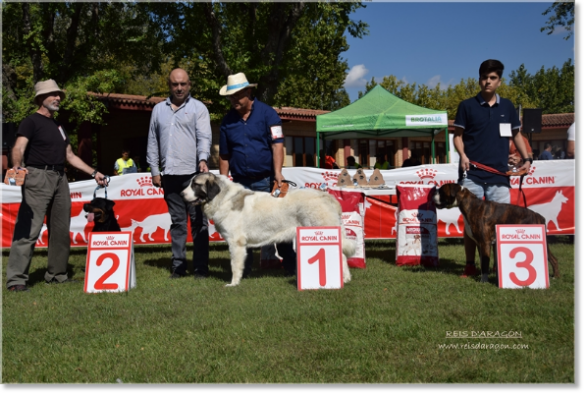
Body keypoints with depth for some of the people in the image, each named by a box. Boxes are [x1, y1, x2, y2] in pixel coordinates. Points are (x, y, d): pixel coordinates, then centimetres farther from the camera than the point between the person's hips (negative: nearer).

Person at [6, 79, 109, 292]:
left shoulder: (58, 126, 22)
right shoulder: (31, 122, -2)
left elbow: (70, 156, 25)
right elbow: (19, 147, -17)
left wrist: (94, 173, 20)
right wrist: (17, 166, -38)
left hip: (60, 179, 8)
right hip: (38, 177, -8)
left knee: (61, 230, 10)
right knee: (29, 229, -13)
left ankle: (57, 274, 20)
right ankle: (16, 279, -14)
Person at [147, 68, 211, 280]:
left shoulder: (198, 108, 4)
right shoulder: (158, 110, 15)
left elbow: (204, 137, -6)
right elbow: (152, 142, 16)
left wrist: (203, 159, -23)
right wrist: (154, 170, 10)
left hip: (193, 173, -4)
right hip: (169, 174, 4)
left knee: (198, 221, -2)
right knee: (177, 222, 9)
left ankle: (200, 268, 1)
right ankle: (178, 266, 13)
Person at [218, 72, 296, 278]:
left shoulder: (267, 113, -3)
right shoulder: (228, 120, 8)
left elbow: (277, 144, -10)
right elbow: (224, 155, 12)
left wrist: (277, 173, -21)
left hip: (266, 181, -4)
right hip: (240, 183, 4)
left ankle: (291, 266, 10)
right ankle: (243, 268, 16)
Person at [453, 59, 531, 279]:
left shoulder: (507, 107, 11)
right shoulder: (467, 106, 5)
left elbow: (516, 134, 20)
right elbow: (458, 136, 7)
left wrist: (526, 158, 8)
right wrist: (462, 155, -12)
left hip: (499, 175, 2)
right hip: (472, 174, -2)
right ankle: (470, 265, 11)